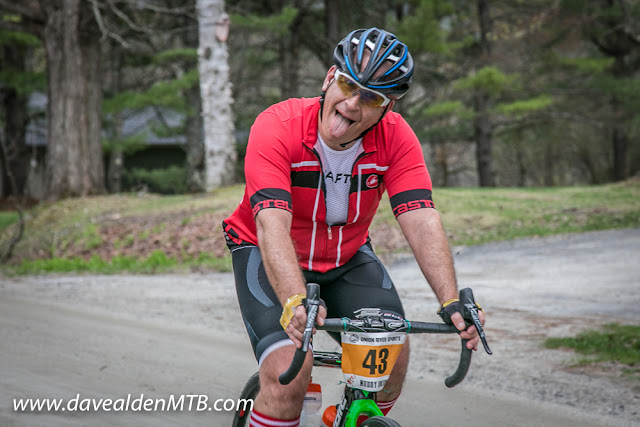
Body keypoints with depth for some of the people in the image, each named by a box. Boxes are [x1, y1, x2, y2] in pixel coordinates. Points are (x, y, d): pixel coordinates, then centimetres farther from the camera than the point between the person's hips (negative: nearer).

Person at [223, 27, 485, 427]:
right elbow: (272, 225, -40)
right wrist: (295, 302, -56)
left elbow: (422, 220, -27)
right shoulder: (277, 127, -29)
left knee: (393, 356, -17)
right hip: (271, 257, -3)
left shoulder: (396, 137, -19)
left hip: (348, 255, 4)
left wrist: (453, 302, -41)